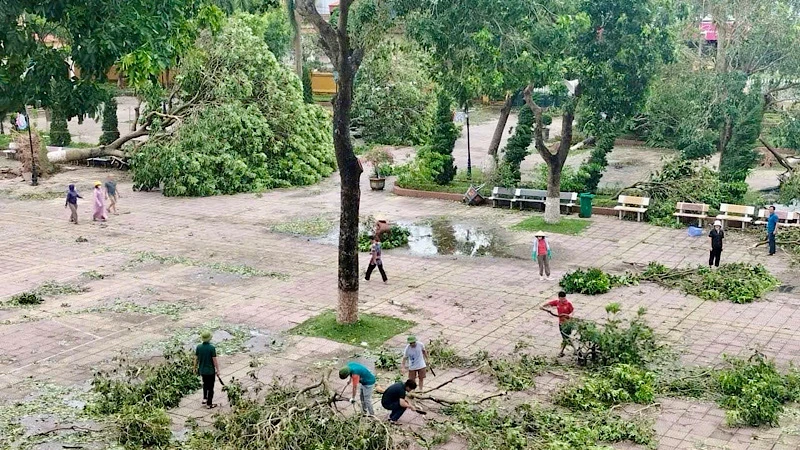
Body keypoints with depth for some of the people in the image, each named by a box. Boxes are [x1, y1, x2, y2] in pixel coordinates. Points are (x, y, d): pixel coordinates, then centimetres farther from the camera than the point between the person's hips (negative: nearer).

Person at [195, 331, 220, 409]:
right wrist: (217, 370, -5)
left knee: (205, 383, 29)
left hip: (202, 370, 4)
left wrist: (195, 367, 16)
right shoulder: (212, 348, -19)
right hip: (210, 371, -4)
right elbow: (214, 360, -16)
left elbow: (196, 359, 1)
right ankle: (209, 404, 13)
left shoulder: (198, 347, -7)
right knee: (210, 387, 8)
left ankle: (205, 398, 30)